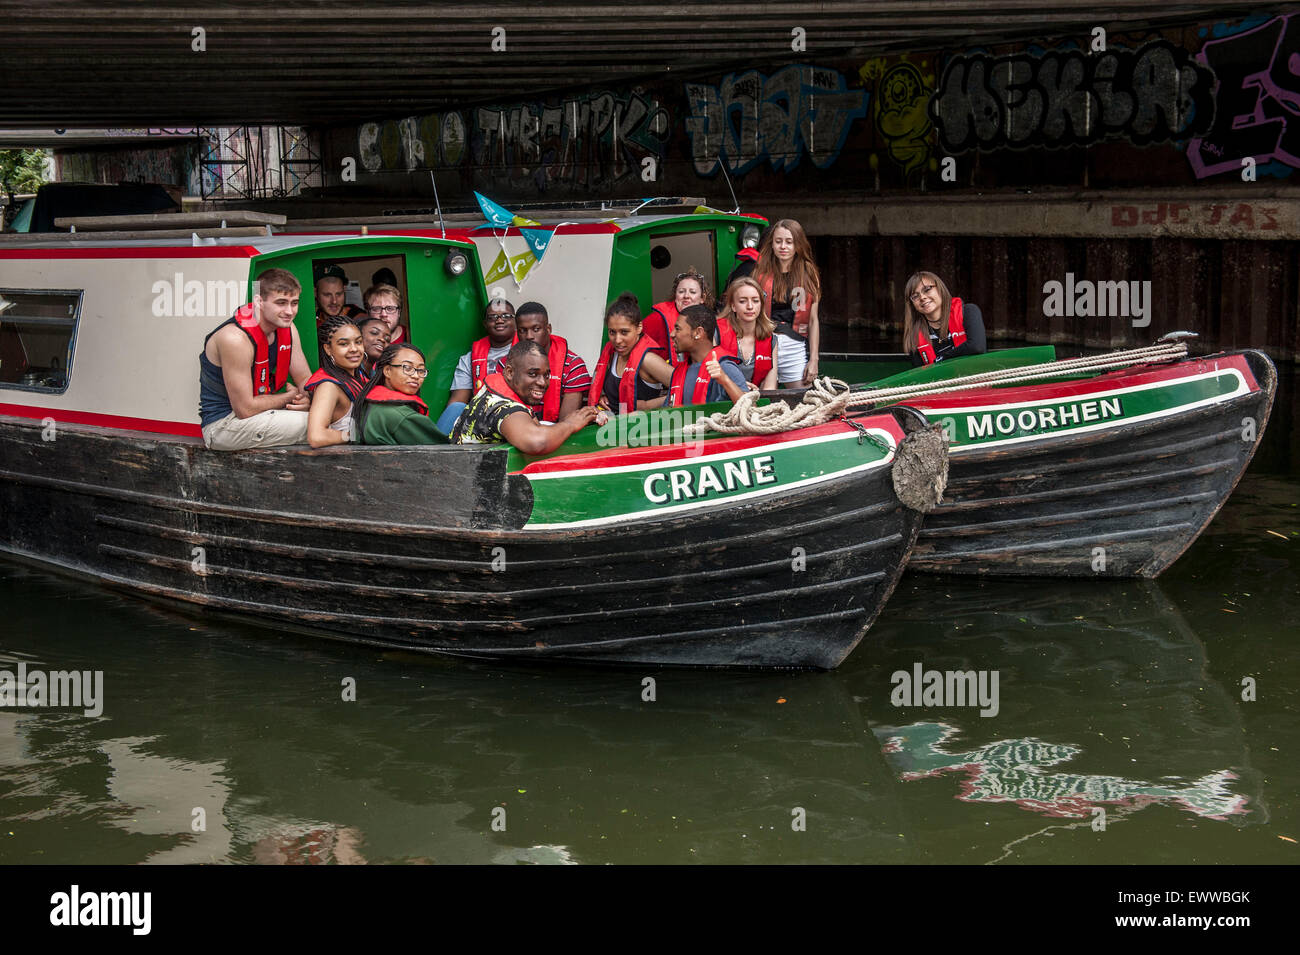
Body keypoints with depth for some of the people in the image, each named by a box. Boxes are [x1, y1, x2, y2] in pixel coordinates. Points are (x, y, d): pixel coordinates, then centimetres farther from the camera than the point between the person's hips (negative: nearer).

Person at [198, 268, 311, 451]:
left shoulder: (286, 329, 1)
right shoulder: (235, 338, -25)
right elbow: (245, 409, -24)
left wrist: (305, 398, -17)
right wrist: (291, 396, -12)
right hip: (222, 425, -9)